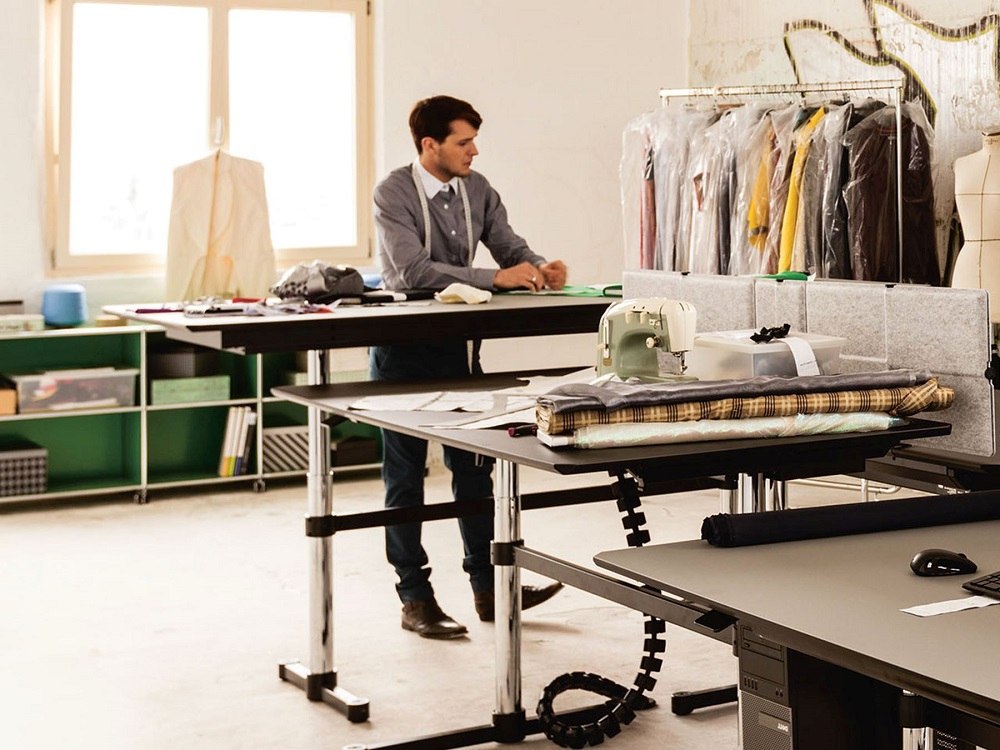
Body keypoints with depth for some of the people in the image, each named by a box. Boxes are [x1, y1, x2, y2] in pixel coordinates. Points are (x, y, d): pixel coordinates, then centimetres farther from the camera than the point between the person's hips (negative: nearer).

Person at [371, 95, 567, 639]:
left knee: (473, 466, 9)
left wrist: (540, 268, -21)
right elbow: (413, 269, -27)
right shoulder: (394, 193, -15)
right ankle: (415, 599, 10)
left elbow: (509, 245, 3)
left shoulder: (477, 190, 4)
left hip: (458, 345, 6)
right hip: (404, 352, -6)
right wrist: (495, 278, -33)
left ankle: (487, 587, 18)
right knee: (405, 474, 4)